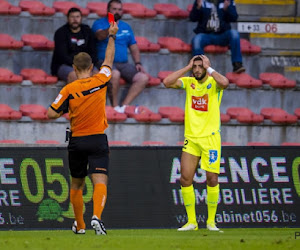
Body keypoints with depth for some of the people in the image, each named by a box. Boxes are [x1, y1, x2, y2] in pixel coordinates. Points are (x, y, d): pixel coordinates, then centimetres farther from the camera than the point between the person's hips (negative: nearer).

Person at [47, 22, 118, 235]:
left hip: (76, 141, 1)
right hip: (98, 140, -1)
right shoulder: (100, 81, -4)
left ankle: (80, 224, 25)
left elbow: (51, 114, -6)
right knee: (100, 181, -11)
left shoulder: (69, 90, -7)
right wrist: (112, 36, 25)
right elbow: (109, 60, 13)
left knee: (76, 184, 17)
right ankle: (96, 216, -34)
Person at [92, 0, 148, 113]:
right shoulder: (99, 23, 3)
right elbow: (100, 36, -20)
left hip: (124, 64, 6)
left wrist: (138, 63, 4)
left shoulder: (126, 27, 20)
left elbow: (134, 47, 21)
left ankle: (123, 106, -17)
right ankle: (115, 106, -21)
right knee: (115, 74, -38)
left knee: (143, 78, -18)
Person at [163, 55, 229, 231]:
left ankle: (211, 221, 6)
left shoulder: (213, 82, -2)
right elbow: (167, 82, -6)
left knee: (212, 178, -6)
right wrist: (188, 67, -4)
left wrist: (208, 68, -13)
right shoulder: (189, 82, 8)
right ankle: (191, 222, 6)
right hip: (191, 138, 4)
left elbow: (225, 83, -26)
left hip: (210, 137, -4)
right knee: (185, 179, -2)